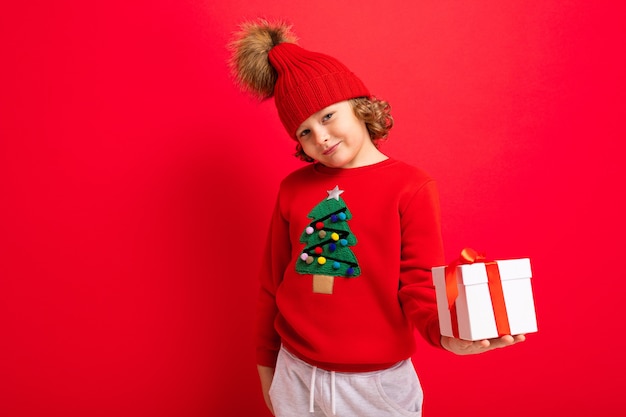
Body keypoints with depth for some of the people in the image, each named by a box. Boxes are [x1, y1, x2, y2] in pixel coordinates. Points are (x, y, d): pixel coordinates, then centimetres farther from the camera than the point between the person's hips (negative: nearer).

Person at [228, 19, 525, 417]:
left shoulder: (411, 187, -10)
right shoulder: (294, 189, -1)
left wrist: (444, 333, -32)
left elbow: (420, 287, -12)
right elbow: (273, 283, 6)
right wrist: (267, 365, 12)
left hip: (378, 383, -2)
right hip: (296, 377, 3)